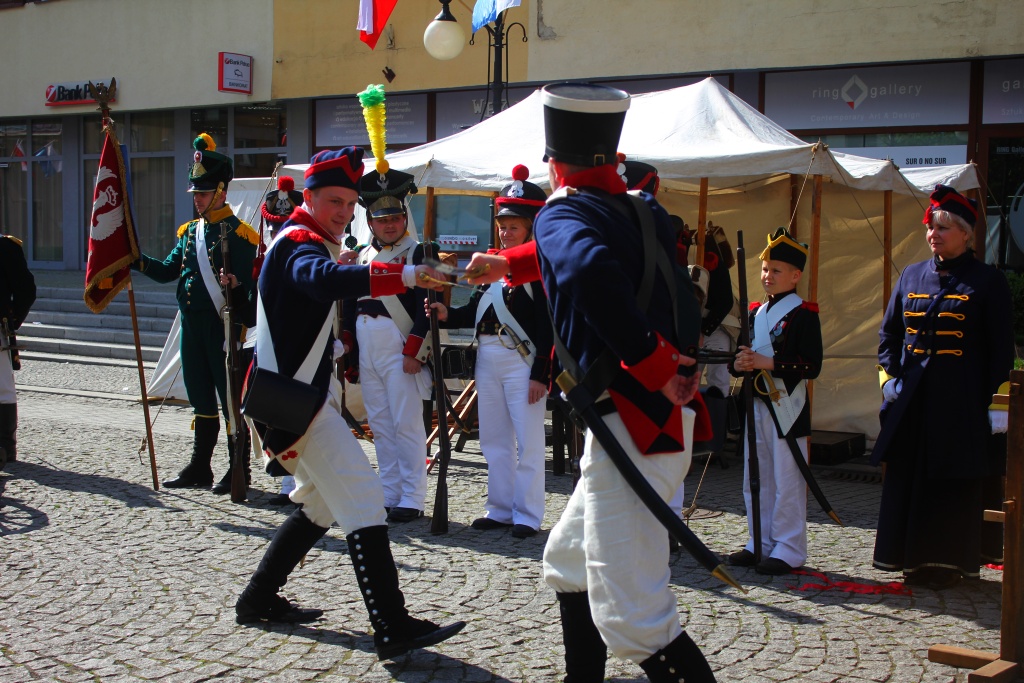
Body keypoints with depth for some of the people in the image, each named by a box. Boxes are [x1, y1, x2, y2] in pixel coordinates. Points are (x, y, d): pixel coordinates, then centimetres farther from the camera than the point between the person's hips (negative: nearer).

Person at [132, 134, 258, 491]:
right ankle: (200, 467, 22)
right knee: (201, 399, 13)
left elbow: (250, 286, -14)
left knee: (231, 398, 0)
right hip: (191, 326, 7)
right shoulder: (189, 232, 15)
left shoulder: (238, 233, -8)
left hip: (224, 327, -7)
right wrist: (137, 259, -1)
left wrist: (240, 328, -23)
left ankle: (239, 470, 8)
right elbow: (168, 271, 15)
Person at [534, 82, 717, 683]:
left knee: (633, 619, -8)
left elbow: (591, 268, -34)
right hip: (666, 418, 9)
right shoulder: (645, 211, 12)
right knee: (569, 561, 25)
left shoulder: (560, 216, -10)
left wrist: (652, 367, -27)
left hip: (632, 424, -9)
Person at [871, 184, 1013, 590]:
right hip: (912, 400, 5)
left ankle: (949, 563, 12)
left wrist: (998, 404, -8)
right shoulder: (911, 277, 10)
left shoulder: (987, 282, -3)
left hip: (961, 401, -4)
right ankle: (914, 560, 19)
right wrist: (888, 375, 1)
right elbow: (888, 332, 16)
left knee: (956, 481, 2)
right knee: (908, 477, 7)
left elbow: (1001, 348, -4)